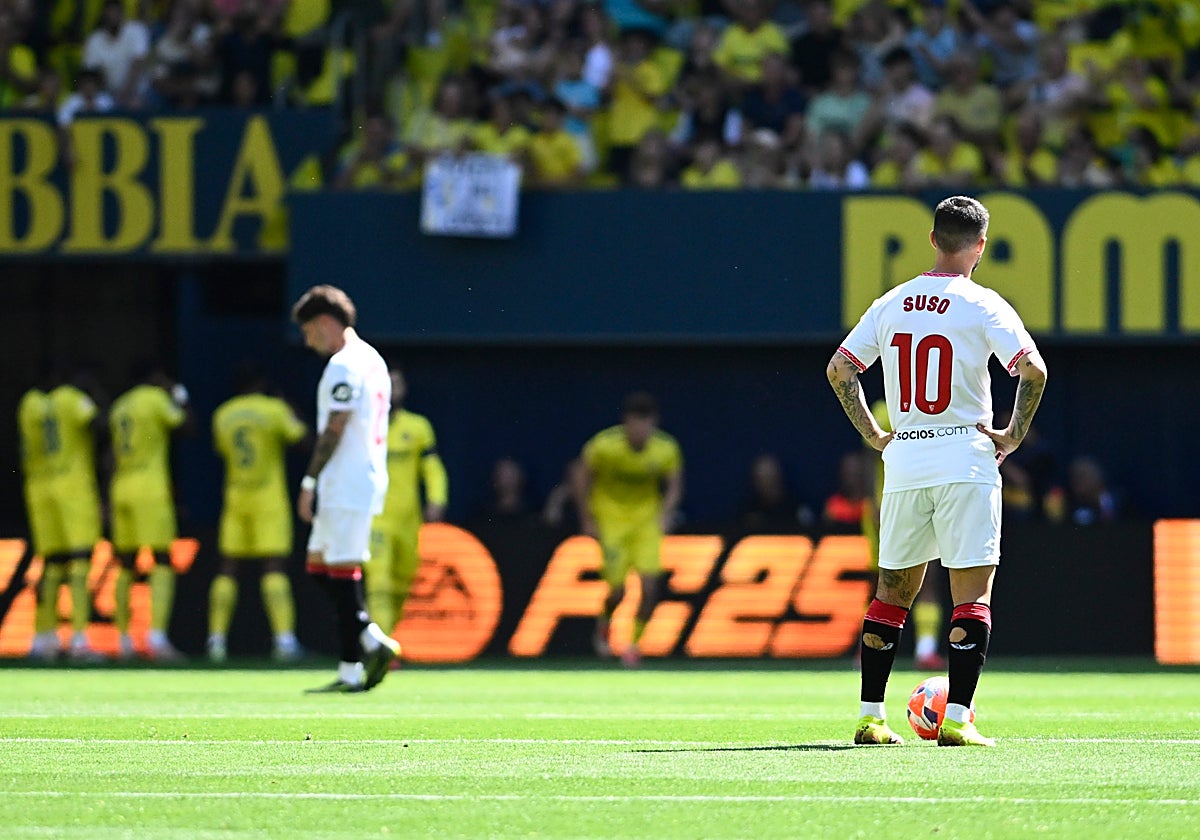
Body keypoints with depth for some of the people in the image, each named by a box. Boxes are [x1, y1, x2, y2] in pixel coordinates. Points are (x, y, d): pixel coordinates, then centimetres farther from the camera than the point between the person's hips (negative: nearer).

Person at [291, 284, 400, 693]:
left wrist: (310, 482, -14)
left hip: (345, 486, -10)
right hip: (367, 480, 10)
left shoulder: (344, 364, -13)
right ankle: (373, 641, 6)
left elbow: (334, 429, -18)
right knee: (319, 565, 13)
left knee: (342, 572, -7)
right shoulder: (371, 360, 18)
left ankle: (350, 670, -8)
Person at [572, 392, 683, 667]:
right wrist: (588, 521, -4)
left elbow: (674, 485, 1)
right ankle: (604, 624, 28)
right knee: (617, 590, -7)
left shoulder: (667, 449, -14)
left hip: (647, 518, 2)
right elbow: (582, 479, -4)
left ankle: (634, 643, 9)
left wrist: (666, 513, -16)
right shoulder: (604, 445, -19)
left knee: (650, 586, -11)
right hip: (611, 518, -2)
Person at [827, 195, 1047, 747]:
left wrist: (873, 434, 13)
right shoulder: (982, 306, -6)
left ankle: (870, 717, 11)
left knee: (892, 592, 13)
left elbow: (838, 369, 7)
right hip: (965, 456, -4)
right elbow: (1033, 369, -17)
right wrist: (1014, 434, -6)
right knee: (972, 594, -1)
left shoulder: (891, 304, 8)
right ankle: (957, 719, -10)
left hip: (903, 459, 4)